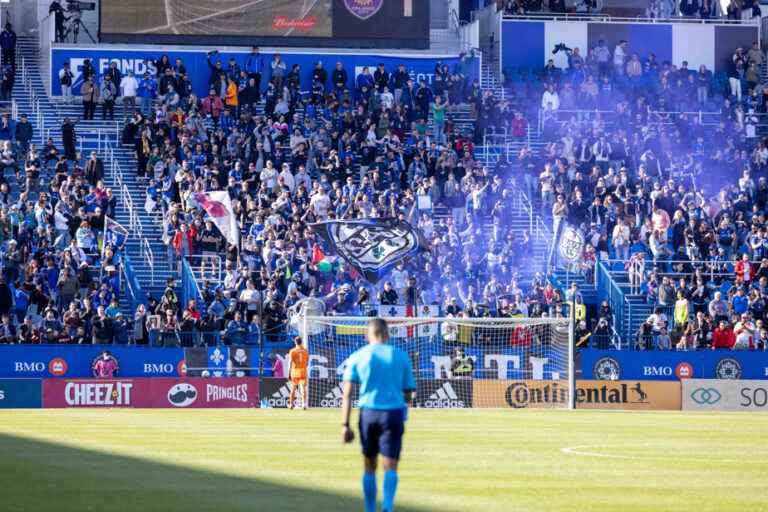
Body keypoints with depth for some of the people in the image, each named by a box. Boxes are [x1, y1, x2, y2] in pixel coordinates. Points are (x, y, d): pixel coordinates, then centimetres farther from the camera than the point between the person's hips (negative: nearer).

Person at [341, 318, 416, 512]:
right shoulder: (400, 356, 7)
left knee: (370, 466, 15)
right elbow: (408, 394, 11)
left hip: (368, 413, 1)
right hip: (394, 413, -1)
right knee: (390, 467, -3)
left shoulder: (358, 357, 6)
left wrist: (345, 425, -3)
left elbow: (347, 394, -2)